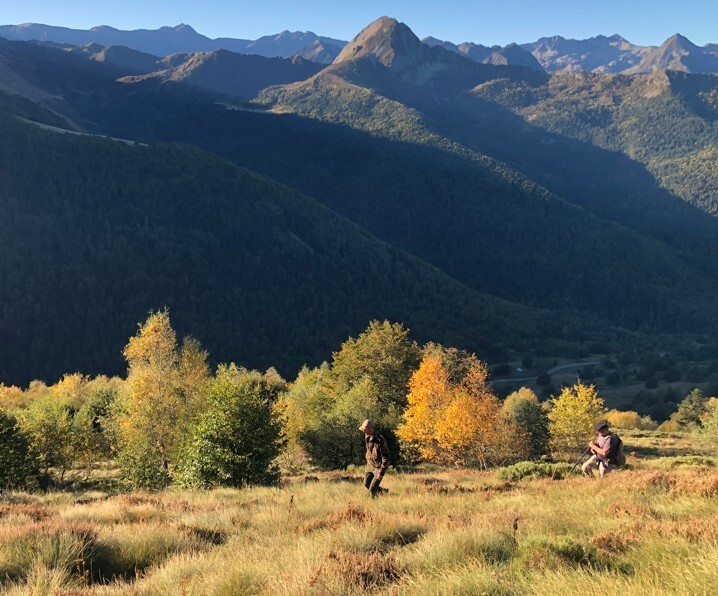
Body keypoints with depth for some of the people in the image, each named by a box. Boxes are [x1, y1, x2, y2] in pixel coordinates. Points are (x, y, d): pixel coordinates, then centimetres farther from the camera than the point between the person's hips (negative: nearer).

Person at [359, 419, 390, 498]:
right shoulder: (367, 436, -5)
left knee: (372, 489, -9)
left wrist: (381, 472, -24)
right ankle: (383, 491, 35)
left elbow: (385, 458, -25)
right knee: (366, 484, 16)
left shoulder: (380, 440, -29)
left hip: (378, 467, -8)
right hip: (370, 464, 8)